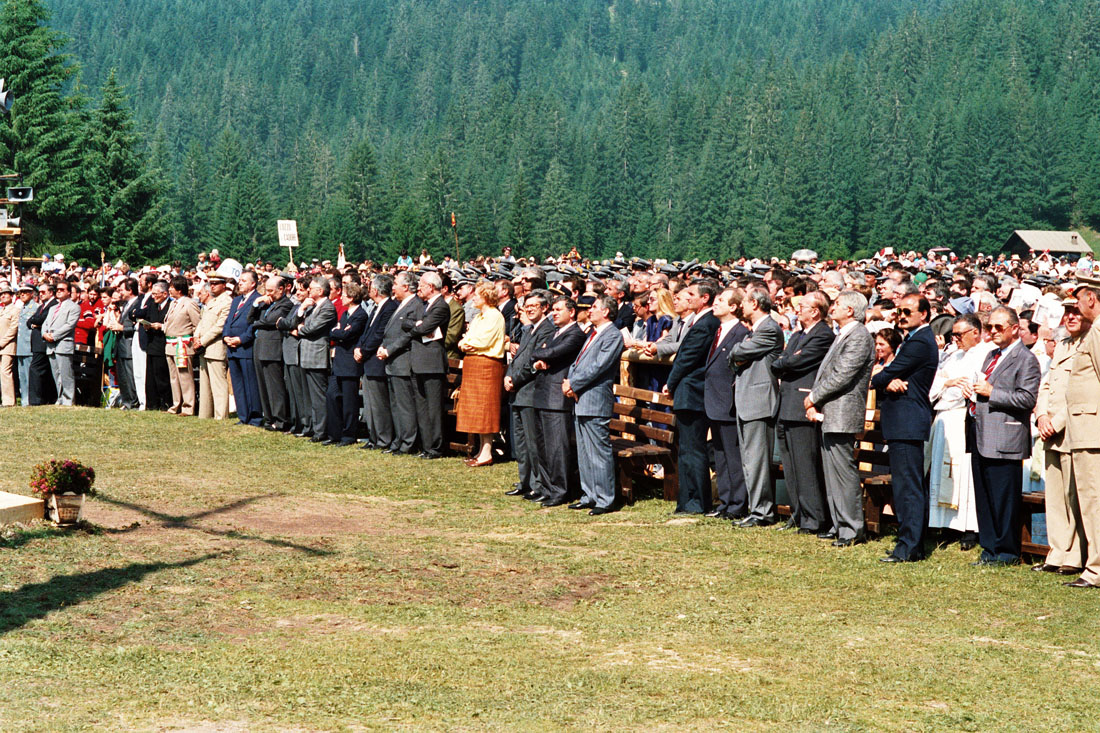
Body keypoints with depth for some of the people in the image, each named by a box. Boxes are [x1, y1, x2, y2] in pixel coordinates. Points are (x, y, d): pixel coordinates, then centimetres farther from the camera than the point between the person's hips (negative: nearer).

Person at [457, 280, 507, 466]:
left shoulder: (495, 316, -10)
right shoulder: (479, 317, 19)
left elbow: (483, 341, -18)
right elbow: (466, 339, 15)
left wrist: (466, 343, -3)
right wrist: (465, 344, -7)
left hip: (486, 364, -9)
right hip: (473, 364, 9)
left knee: (485, 408, -8)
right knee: (477, 409, 10)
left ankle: (487, 453, -7)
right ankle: (481, 450, 15)